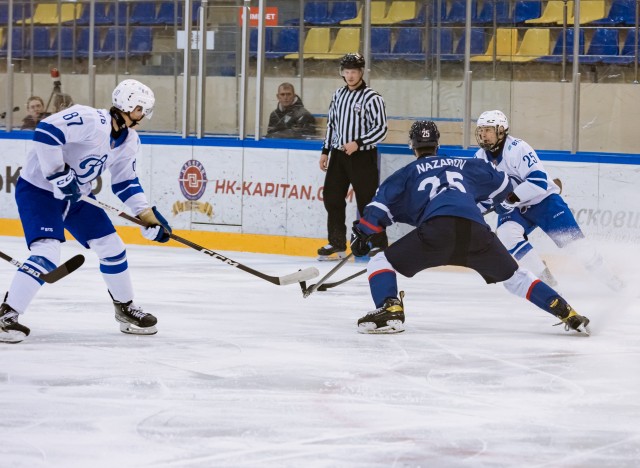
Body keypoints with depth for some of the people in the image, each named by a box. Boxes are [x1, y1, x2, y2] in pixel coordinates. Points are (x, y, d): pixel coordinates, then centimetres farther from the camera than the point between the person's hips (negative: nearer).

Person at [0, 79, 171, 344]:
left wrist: (149, 216, 4)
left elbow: (125, 183, 13)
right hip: (39, 190, -9)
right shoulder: (89, 121, -27)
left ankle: (125, 309, 30)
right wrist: (58, 174, -32)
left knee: (112, 248, 10)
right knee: (47, 254, -25)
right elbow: (45, 132, -36)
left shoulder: (129, 142, 2)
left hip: (75, 195, 9)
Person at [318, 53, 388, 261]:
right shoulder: (339, 95, 11)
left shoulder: (372, 98, -11)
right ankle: (337, 245, 17)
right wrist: (325, 151, 14)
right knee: (332, 198, 7)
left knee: (367, 201, -8)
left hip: (362, 156, -7)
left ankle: (379, 245, -2)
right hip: (338, 155, 7)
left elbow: (381, 129, -14)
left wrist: (358, 143, -23)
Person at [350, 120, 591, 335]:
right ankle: (567, 313, 7)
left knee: (381, 263, 9)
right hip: (476, 229, 3)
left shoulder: (408, 172, 28)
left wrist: (362, 234, 21)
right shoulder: (465, 165, 35)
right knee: (514, 276, 21)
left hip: (436, 228, -3)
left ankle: (390, 310, -18)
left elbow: (381, 204, 16)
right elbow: (502, 186, 41)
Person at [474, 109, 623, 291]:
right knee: (506, 235, -23)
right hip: (514, 209, 5)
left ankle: (611, 281, 4)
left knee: (571, 239, -9)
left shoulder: (517, 148, -25)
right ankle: (545, 277, -14)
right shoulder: (480, 158, -4)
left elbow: (539, 181, -33)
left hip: (543, 200, -5)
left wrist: (511, 196, -38)